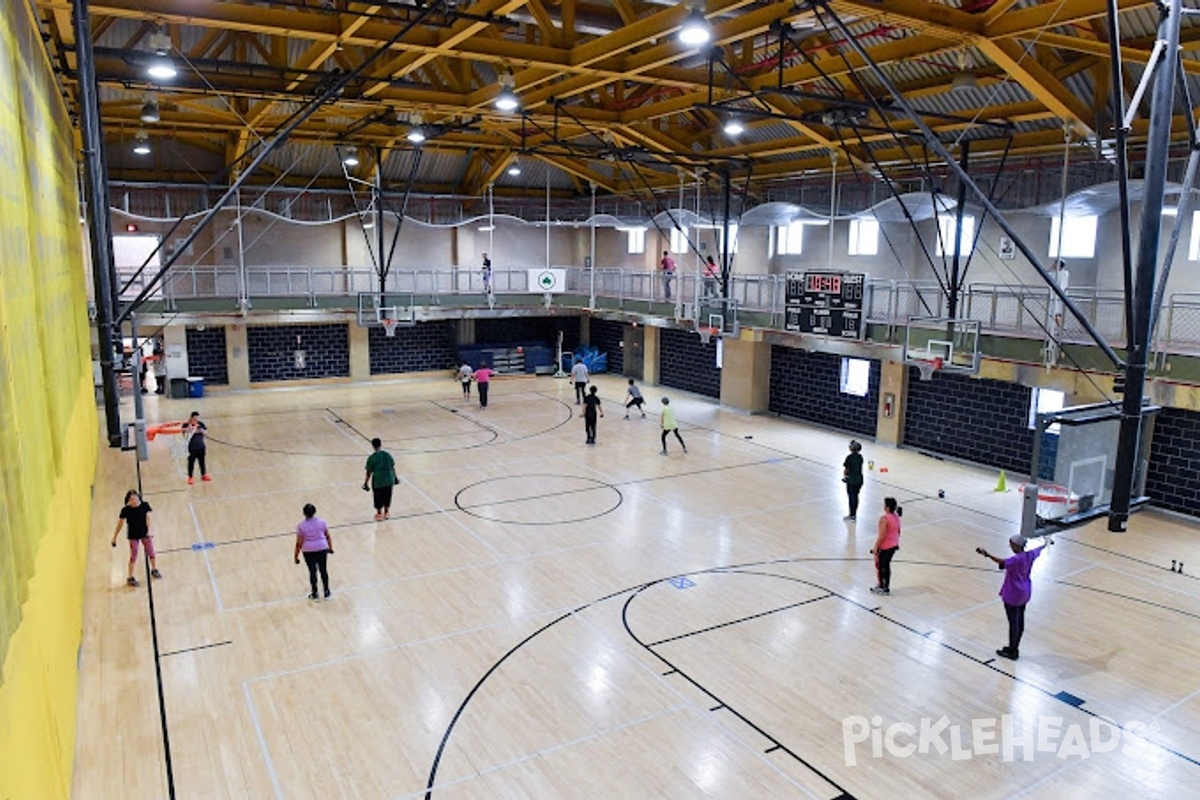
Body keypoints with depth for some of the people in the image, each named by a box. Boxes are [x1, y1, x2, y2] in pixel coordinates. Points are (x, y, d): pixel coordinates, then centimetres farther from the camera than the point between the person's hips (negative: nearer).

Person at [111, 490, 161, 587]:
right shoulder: (126, 510, -17)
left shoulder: (145, 506, -12)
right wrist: (114, 537, -5)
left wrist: (149, 531, -21)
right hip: (133, 535, -3)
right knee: (133, 556, 3)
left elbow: (148, 519, -10)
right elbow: (120, 524, -9)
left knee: (151, 552, 16)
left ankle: (154, 570, 39)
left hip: (145, 533, 3)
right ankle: (130, 578, 16)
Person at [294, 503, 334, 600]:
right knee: (323, 570, 12)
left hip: (308, 551, -1)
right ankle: (326, 592, 21)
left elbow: (299, 543, -8)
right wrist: (330, 547, 15)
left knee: (312, 571, 11)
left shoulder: (301, 526, -9)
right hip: (322, 549, 1)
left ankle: (315, 594, 21)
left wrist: (296, 555, 2)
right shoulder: (321, 521, -4)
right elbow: (328, 536, 3)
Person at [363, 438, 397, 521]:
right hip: (388, 481, 3)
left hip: (378, 482, -3)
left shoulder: (371, 458, -14)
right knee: (387, 496, 20)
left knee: (378, 498, 16)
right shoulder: (388, 455, -6)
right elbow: (393, 467, 1)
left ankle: (379, 514, 30)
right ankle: (386, 513, 33)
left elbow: (369, 472, -10)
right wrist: (394, 477, 15)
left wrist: (366, 483, 0)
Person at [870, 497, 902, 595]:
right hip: (894, 545, 8)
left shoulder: (884, 519, -25)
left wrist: (875, 548, -17)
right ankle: (886, 586, 30)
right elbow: (898, 532, 12)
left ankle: (883, 588, 18)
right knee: (886, 565, 20)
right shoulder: (896, 516, 1)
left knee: (880, 565, 9)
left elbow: (882, 536, -24)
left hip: (885, 547, -8)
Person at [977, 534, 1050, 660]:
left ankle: (1012, 652, 12)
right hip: (1024, 593, 9)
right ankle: (1015, 648, 29)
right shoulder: (1030, 555, 0)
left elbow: (1002, 562, -39)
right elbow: (1038, 550, 20)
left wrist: (987, 555, -54)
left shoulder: (1016, 559, -25)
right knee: (1020, 621, 17)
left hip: (1013, 596, -9)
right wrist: (1045, 543, 43)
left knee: (1014, 623, 1)